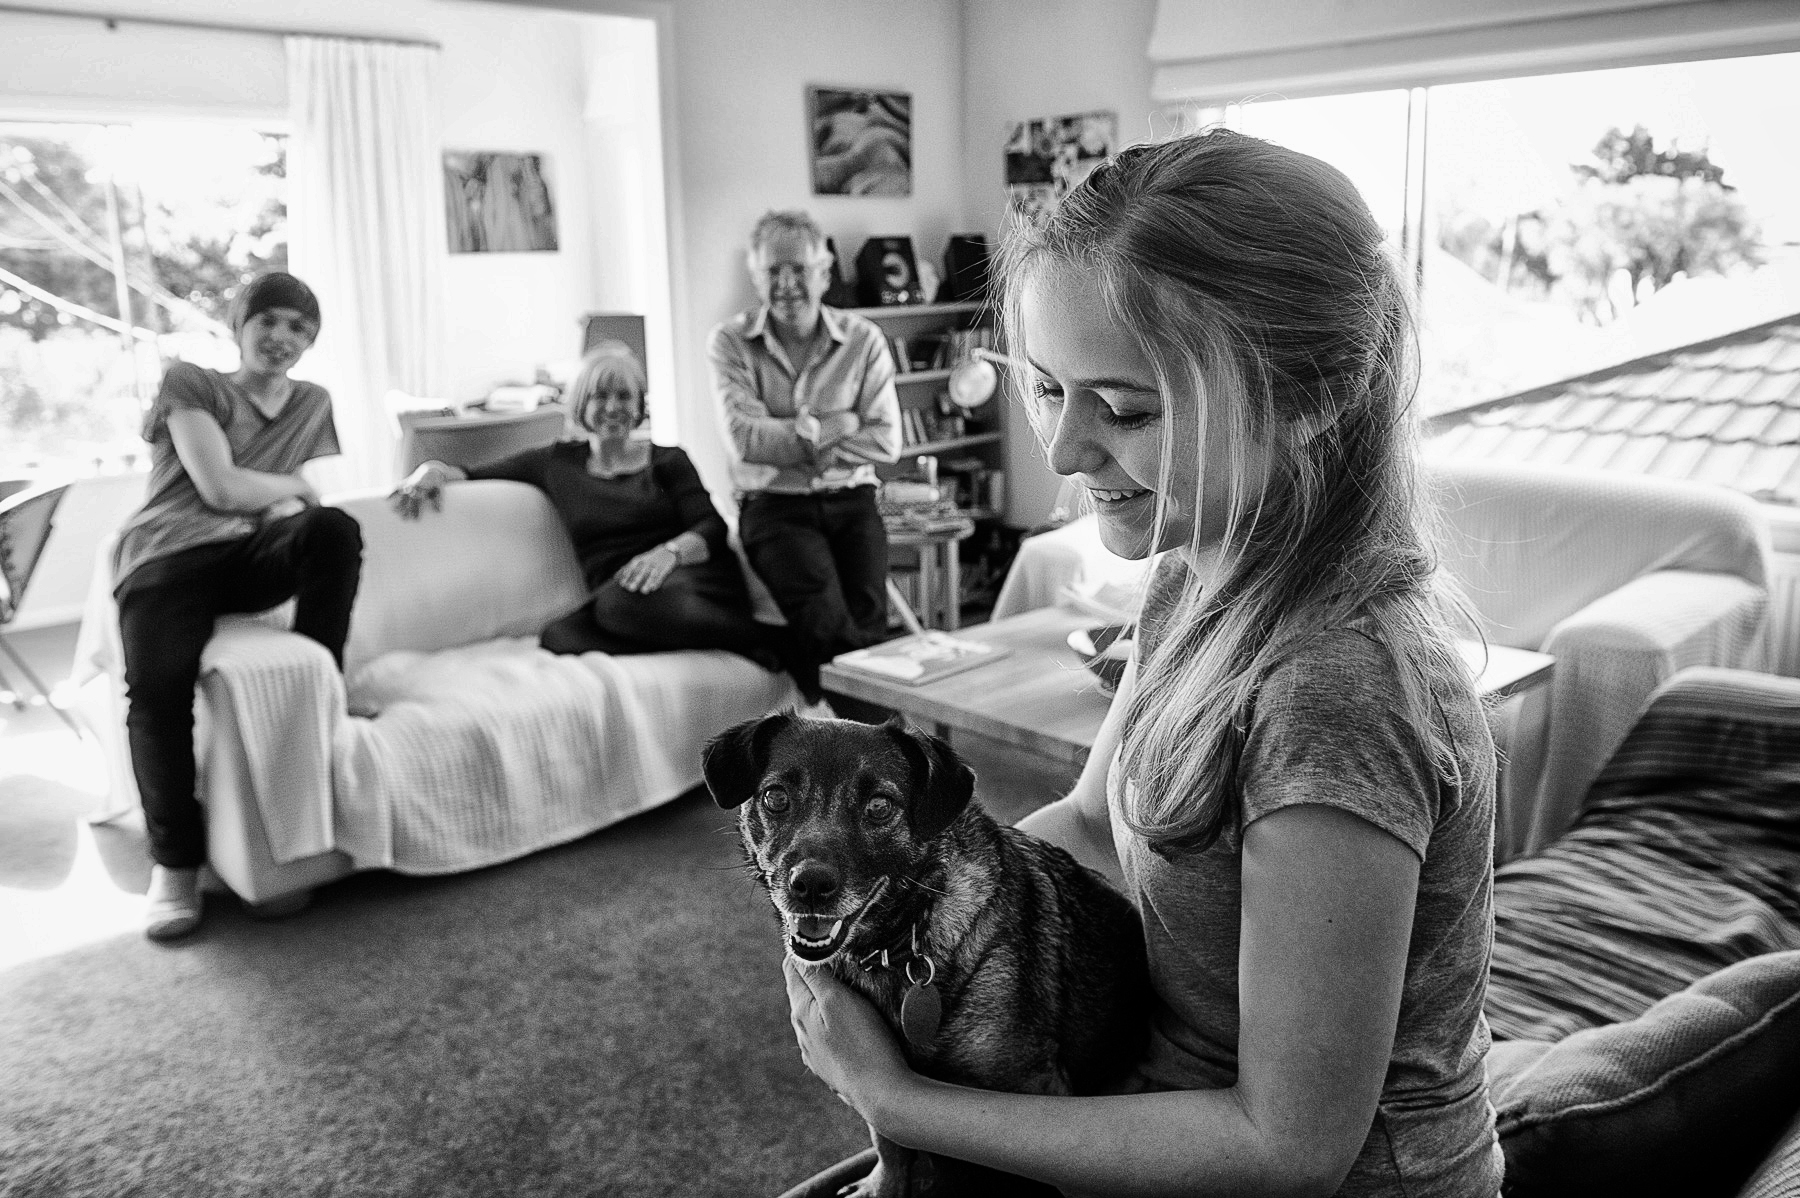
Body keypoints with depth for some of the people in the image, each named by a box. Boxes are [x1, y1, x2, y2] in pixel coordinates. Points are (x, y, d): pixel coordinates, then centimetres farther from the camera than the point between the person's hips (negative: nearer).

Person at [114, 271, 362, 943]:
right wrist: (293, 486, 9)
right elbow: (219, 488, -5)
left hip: (259, 557, 3)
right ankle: (175, 861, -18)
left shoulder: (314, 404, 23)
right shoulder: (190, 385, 9)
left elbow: (317, 501, 14)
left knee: (335, 530, -33)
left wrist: (285, 506, -8)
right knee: (158, 685, -31)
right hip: (172, 553, -3)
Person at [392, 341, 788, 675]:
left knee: (624, 603, -37)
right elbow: (474, 474, 26)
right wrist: (433, 470, 3)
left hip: (688, 578, -2)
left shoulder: (667, 460, 16)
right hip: (614, 590, 2)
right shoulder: (558, 463, 23)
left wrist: (669, 552, -19)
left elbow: (712, 528, 2)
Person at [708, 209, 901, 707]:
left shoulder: (863, 340, 6)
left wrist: (797, 438, -9)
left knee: (866, 614, -24)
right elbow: (745, 438, -11)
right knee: (825, 614, -28)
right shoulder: (730, 342, 2)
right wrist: (839, 425, -7)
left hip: (850, 502, 2)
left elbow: (886, 440, -2)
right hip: (774, 506, -1)